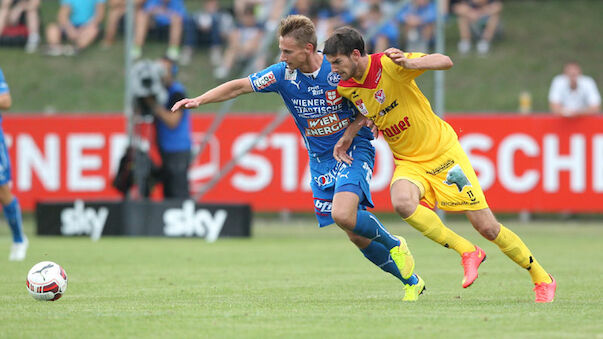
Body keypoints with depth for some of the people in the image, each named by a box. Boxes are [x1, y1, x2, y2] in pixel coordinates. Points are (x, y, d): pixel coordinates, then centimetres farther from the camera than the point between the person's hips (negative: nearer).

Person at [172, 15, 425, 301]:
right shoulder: (283, 74, -7)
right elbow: (239, 87, -2)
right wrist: (199, 100, -11)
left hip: (354, 150, -5)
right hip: (320, 161, 5)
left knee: (343, 215, -29)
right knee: (356, 235, 1)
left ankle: (394, 245, -2)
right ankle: (411, 281, 17)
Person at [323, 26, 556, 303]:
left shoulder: (389, 64, -20)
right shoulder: (346, 88, -1)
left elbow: (445, 61, -23)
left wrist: (408, 63, -41)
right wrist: (349, 133, 2)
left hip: (442, 152, -5)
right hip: (408, 163, 5)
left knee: (487, 227, -5)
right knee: (401, 202, -31)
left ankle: (542, 279, 15)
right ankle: (467, 252, -13)